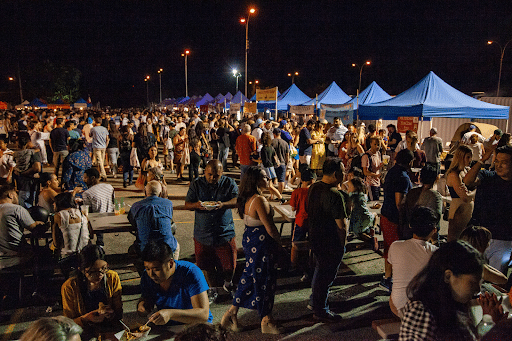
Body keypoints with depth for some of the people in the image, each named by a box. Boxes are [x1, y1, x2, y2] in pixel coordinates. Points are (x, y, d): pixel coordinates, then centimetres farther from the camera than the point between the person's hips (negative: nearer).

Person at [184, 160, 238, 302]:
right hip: (202, 233, 1)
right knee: (206, 265, 13)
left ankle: (228, 283, 38)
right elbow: (187, 204, 0)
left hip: (225, 233, -1)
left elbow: (238, 200, -7)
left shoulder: (229, 183, 0)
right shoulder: (196, 184, 1)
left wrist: (223, 204, -26)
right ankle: (212, 290, 37)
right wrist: (196, 205, -23)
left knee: (229, 266, 5)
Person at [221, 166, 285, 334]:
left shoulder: (246, 199, 5)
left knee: (249, 277, 20)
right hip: (262, 244, -9)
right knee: (265, 280, 6)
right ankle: (266, 321, 23)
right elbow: (269, 228, -20)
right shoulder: (259, 200, -24)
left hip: (249, 240, 9)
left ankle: (232, 313, 28)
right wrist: (279, 243, -7)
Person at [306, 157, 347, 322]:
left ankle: (314, 300, 45)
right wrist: (343, 244, -7)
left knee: (320, 268, 27)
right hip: (330, 242, -9)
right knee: (326, 275, 7)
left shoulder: (313, 187, 0)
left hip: (314, 236, 9)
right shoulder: (335, 195, -26)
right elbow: (341, 225, -22)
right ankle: (320, 310, 22)